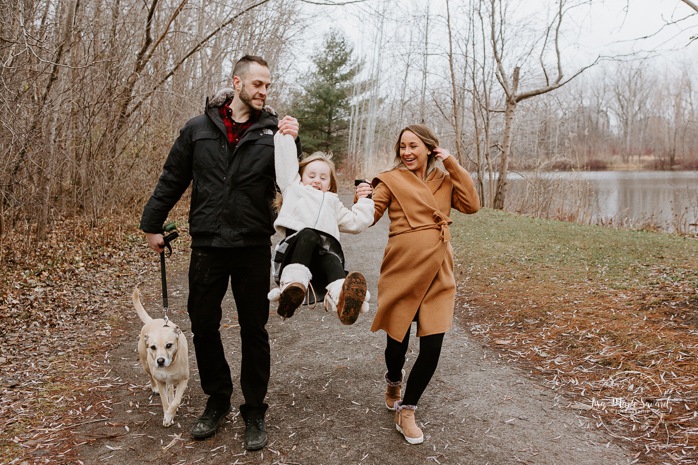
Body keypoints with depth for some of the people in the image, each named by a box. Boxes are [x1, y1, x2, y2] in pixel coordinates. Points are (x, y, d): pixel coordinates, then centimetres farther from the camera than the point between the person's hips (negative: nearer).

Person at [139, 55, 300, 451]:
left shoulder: (273, 130, 1)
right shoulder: (199, 128, 3)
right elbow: (172, 180, 9)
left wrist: (291, 145, -16)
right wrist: (153, 224, 12)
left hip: (254, 247, -1)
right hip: (207, 244, 1)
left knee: (254, 329, 7)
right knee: (203, 325, 10)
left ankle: (254, 410, 22)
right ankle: (218, 399, 31)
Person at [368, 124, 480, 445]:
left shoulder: (444, 179, 13)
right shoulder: (391, 179, 1)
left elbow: (471, 205, -3)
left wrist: (453, 165, -3)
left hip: (437, 273, 3)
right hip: (403, 271, -3)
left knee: (432, 347, -2)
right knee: (398, 341, 9)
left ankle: (406, 412, 17)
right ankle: (393, 382, 45)